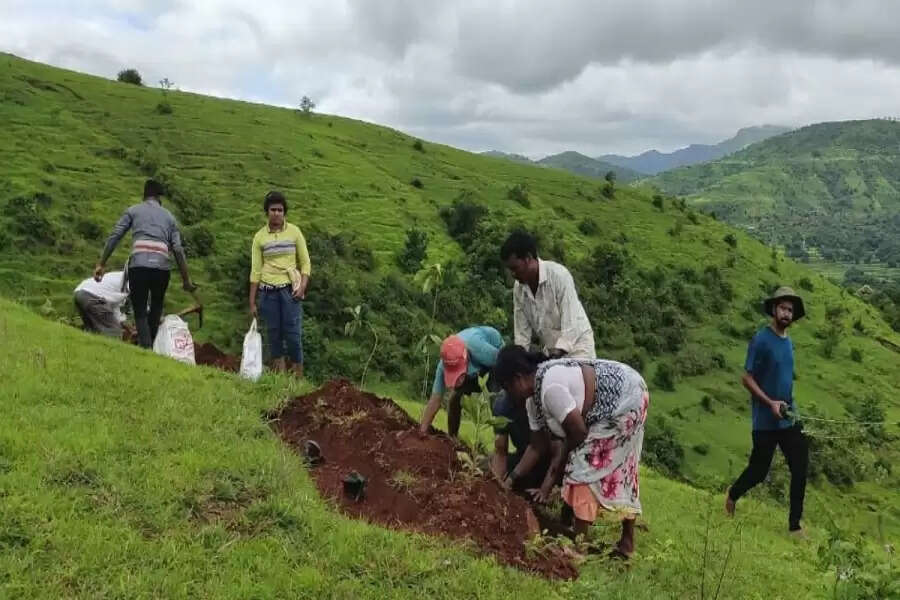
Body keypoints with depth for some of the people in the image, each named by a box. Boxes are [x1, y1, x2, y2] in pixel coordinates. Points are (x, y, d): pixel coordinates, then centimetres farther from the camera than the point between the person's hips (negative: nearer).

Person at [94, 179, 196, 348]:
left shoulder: (133, 210, 19)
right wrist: (186, 280, 13)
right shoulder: (169, 216, 22)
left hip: (138, 265, -1)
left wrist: (101, 264, 10)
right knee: (156, 308, 22)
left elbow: (114, 236, 8)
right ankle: (151, 345, 19)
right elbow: (178, 250, 12)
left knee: (140, 312, 6)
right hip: (162, 267, 1)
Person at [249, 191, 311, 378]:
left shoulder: (294, 232, 1)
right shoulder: (259, 237, 2)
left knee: (293, 331, -5)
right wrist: (252, 302, 3)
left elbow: (305, 263, 4)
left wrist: (302, 287, -11)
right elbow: (255, 271, 5)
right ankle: (279, 367, 17)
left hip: (290, 289, -1)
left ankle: (298, 373, 4)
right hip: (268, 291, 1)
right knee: (273, 330, 5)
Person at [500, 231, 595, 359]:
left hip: (576, 345, -5)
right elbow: (522, 330, 2)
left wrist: (557, 353, -31)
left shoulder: (559, 275, -20)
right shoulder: (518, 288, -3)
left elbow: (570, 321, -23)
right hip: (551, 351, 5)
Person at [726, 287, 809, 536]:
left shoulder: (789, 342, 8)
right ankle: (732, 495, 34)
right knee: (759, 471, 4)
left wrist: (789, 406, 13)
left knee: (800, 469, 3)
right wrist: (770, 403, -21)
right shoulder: (761, 340, -14)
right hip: (766, 421, -7)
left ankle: (795, 525, 15)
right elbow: (747, 379, -14)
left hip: (789, 419, 7)